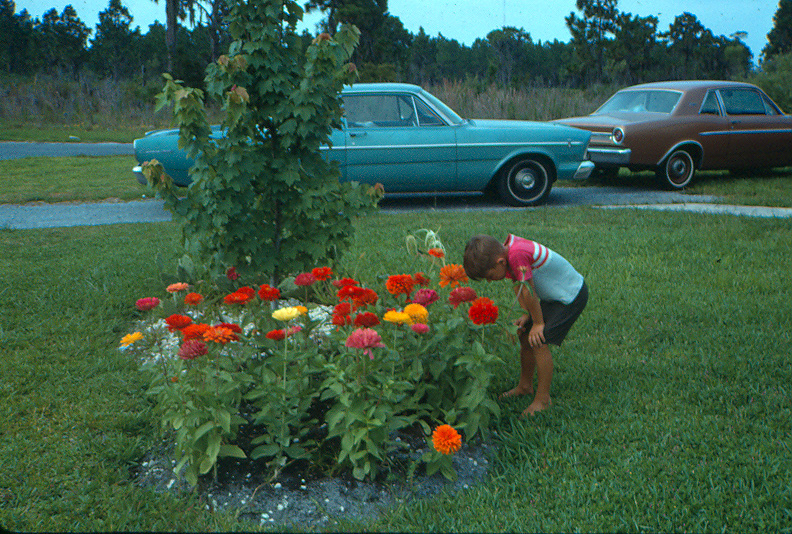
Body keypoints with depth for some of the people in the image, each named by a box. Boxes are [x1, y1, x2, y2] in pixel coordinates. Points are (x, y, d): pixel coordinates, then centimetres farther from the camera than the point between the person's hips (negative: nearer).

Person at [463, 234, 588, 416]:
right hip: (554, 296, 9)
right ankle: (525, 386, 30)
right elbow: (519, 286, 6)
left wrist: (538, 323, -13)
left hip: (572, 296, -9)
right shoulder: (507, 249, -3)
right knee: (525, 336, 12)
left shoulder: (517, 254, -32)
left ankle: (543, 399, 0)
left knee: (538, 342, -13)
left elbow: (528, 291, -24)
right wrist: (527, 315, -3)